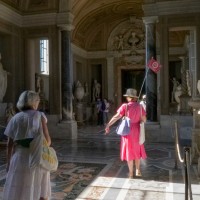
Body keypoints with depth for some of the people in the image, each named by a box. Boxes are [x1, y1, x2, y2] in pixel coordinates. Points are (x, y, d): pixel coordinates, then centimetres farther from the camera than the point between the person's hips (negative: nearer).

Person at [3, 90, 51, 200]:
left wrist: (8, 162, 14)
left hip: (21, 158, 1)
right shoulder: (39, 115, -1)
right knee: (42, 191, 18)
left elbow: (9, 144, 4)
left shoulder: (15, 119, 5)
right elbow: (47, 139, -8)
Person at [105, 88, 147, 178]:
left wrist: (108, 125, -15)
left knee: (129, 151, 8)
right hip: (136, 131, 3)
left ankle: (131, 173, 15)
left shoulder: (125, 106, -14)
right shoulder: (140, 106, -4)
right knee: (136, 151, 20)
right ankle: (138, 171, 27)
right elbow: (144, 119, -2)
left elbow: (116, 117, -19)